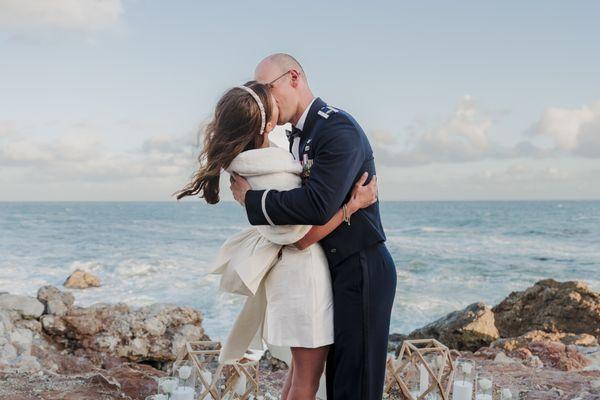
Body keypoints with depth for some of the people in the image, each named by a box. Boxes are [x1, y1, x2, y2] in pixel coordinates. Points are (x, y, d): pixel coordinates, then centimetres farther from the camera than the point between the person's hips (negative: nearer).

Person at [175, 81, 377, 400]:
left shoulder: (251, 163, 0)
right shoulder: (274, 179, -27)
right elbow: (303, 238, -20)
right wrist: (353, 205, -18)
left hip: (292, 274, 9)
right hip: (302, 275, -9)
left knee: (301, 367, 22)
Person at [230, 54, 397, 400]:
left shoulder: (338, 128, -18)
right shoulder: (297, 137, 13)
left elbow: (318, 205, -29)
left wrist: (251, 199, -18)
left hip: (362, 269, -10)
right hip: (336, 268, 10)